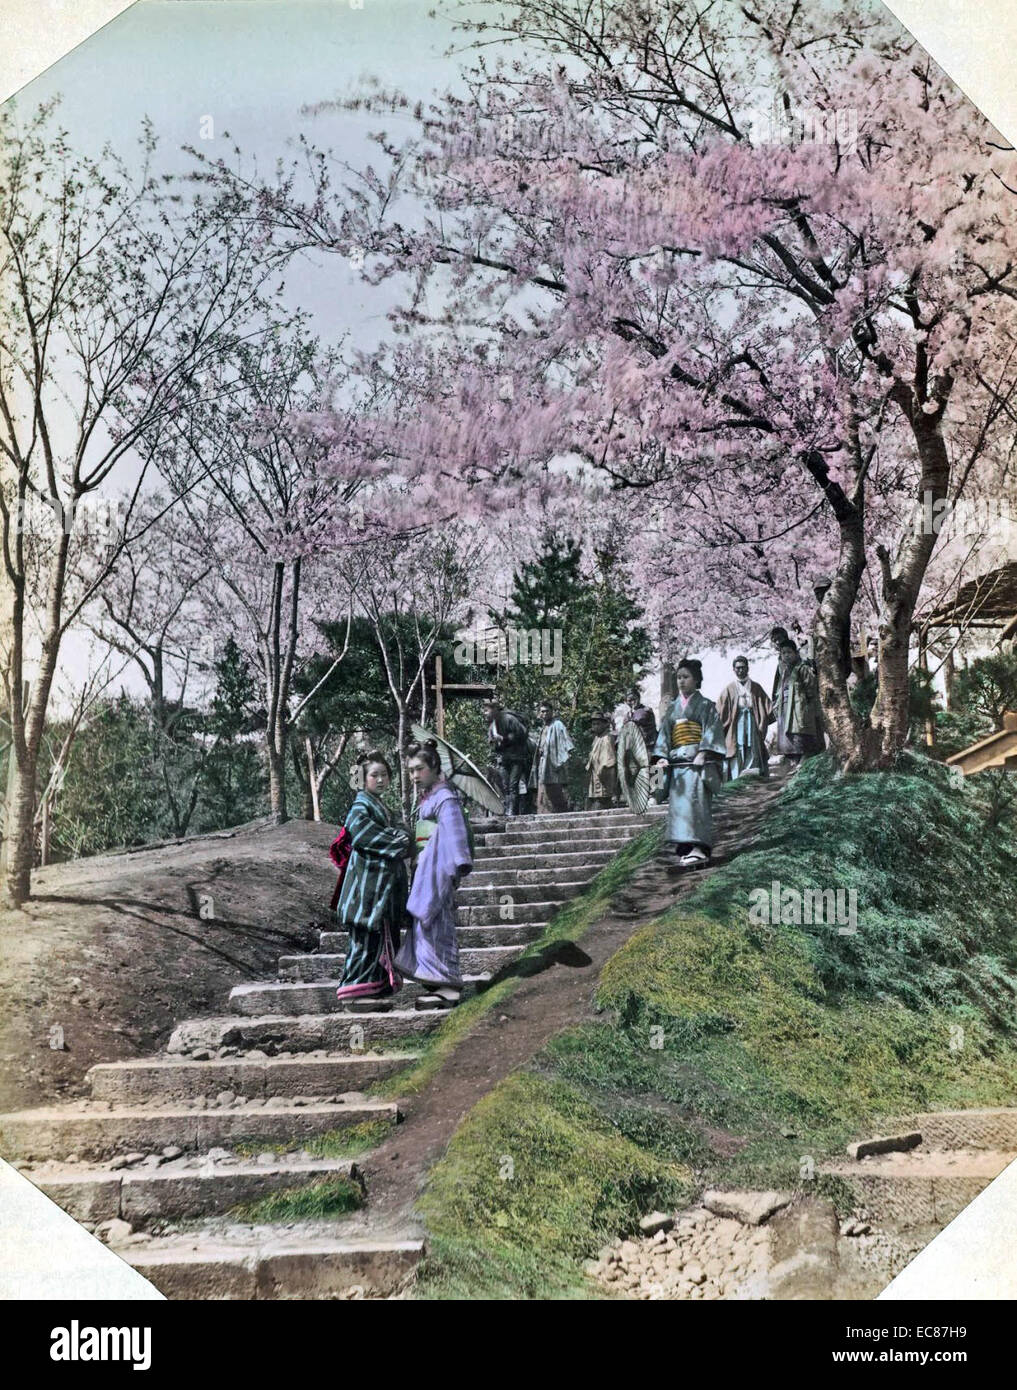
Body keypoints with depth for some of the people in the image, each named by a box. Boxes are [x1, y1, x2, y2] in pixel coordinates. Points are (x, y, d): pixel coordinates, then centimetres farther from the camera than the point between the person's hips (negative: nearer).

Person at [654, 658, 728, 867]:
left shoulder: (705, 705, 6)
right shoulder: (672, 707, 19)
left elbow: (711, 731, -5)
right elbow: (664, 734, 14)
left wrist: (703, 754, -18)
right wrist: (662, 756, -3)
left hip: (697, 760, -5)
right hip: (677, 762, 5)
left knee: (695, 801, -18)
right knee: (678, 803, -3)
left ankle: (699, 849, -24)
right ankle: (685, 849, -4)